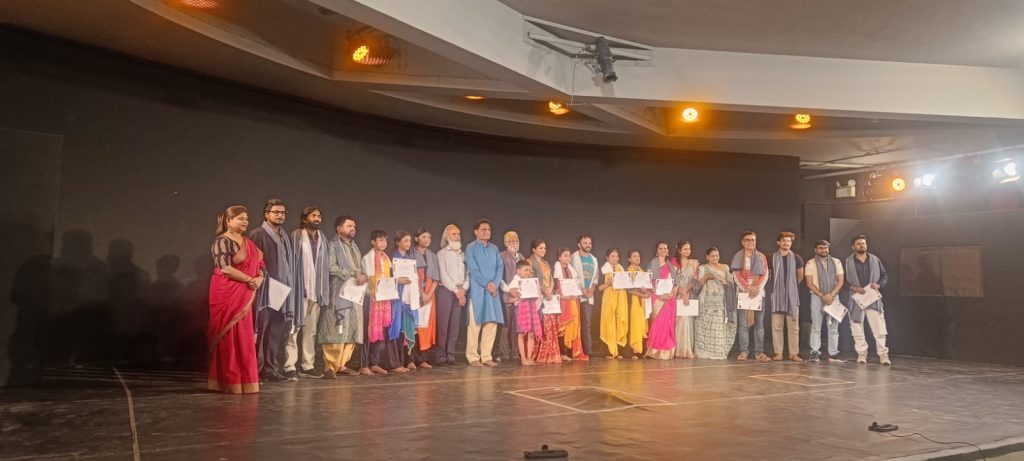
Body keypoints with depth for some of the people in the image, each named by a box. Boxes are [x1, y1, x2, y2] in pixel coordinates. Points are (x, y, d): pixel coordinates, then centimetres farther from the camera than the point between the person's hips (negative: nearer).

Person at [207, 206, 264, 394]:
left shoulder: (249, 243, 15)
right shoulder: (222, 241, -8)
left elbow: (261, 265, 13)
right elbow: (225, 268, -19)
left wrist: (259, 279, -7)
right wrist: (249, 279, -15)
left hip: (244, 296, 7)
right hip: (226, 294, -7)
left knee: (244, 337, 7)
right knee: (228, 337, -3)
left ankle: (244, 381, 13)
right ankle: (229, 382, 3)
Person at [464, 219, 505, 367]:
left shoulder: (494, 248, 15)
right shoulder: (471, 248, -1)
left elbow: (500, 267, 8)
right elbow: (473, 269, -9)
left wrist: (495, 284, -8)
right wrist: (487, 284, -15)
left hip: (493, 290, 5)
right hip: (477, 290, -5)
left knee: (491, 323, 3)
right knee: (475, 323, -5)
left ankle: (486, 356, 10)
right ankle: (473, 357, 1)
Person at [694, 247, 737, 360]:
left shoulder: (725, 268, 19)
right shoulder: (702, 268, 10)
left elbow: (732, 282, 16)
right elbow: (698, 284, 2)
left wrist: (725, 283, -4)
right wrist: (705, 277, -15)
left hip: (723, 301, 3)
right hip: (708, 301, -3)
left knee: (722, 326, -5)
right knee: (707, 325, -11)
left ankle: (720, 351, 1)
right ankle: (705, 351, -8)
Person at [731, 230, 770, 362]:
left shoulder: (761, 256, 11)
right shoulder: (737, 257, 6)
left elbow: (765, 274, 4)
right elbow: (736, 275, -2)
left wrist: (757, 288, -12)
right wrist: (747, 289, -13)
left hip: (759, 292, 2)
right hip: (743, 293, -2)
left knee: (759, 323, 0)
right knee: (744, 323, -4)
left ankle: (759, 351, 1)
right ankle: (744, 351, -3)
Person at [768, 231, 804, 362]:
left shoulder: (797, 258, 6)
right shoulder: (772, 258, 6)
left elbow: (800, 277, 16)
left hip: (792, 296, 0)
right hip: (776, 296, 0)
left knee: (793, 326, -1)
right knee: (776, 326, 0)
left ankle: (794, 353, 3)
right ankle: (778, 353, 4)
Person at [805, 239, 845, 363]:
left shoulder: (836, 262, 10)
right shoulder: (810, 263, 3)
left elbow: (840, 281, 4)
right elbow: (809, 283, -4)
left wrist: (831, 295, -10)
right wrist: (822, 295, -13)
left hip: (833, 297, 2)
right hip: (817, 297, -2)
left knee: (833, 327, 2)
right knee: (816, 327, -4)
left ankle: (833, 354, 4)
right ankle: (815, 353, -3)